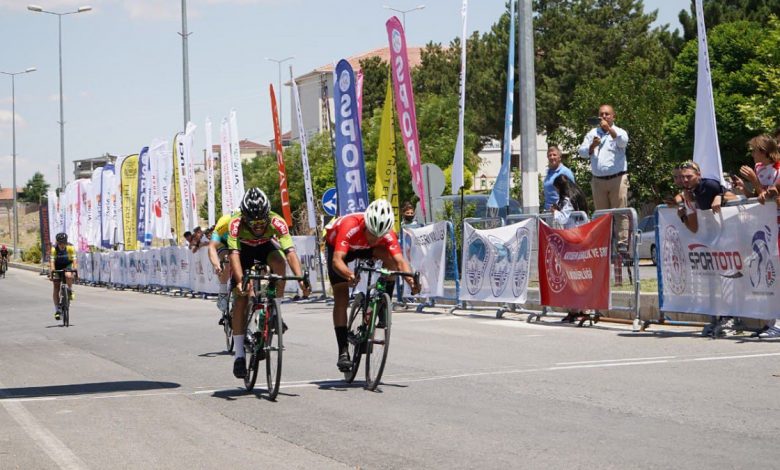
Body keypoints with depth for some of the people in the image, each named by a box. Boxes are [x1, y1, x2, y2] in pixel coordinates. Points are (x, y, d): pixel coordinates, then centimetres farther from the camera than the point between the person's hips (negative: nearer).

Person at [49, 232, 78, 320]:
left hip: (68, 265, -1)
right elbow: (52, 262, -33)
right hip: (57, 266, 1)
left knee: (68, 276, -35)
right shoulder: (54, 249, -27)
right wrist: (51, 273, -43)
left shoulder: (70, 247, -26)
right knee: (56, 287, -4)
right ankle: (57, 310, 4)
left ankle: (71, 291, -7)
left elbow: (74, 260, -30)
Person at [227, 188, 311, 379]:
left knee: (278, 262, -35)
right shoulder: (236, 224, -37)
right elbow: (234, 254, -45)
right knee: (241, 297, -14)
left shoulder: (276, 222, -36)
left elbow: (290, 252, -44)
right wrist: (240, 281, -59)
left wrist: (300, 279, -57)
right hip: (244, 250, -1)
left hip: (266, 246, 1)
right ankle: (239, 355, -9)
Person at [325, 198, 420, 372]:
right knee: (341, 297, -12)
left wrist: (411, 280, -58)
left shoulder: (387, 233, -32)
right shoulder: (350, 227, -42)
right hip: (337, 246, -3)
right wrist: (350, 275, -69)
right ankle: (343, 351, -8)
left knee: (390, 258, -27)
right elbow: (337, 260, -50)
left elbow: (400, 261, -40)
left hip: (363, 248, 3)